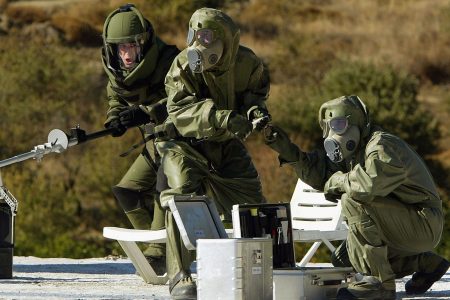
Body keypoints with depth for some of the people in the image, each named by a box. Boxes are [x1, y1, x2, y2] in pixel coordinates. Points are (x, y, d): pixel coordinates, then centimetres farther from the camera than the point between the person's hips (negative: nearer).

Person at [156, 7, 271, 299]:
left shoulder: (248, 64, -11)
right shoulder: (184, 65, -21)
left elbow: (256, 91, 8)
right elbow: (181, 110, -32)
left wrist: (255, 111, -17)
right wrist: (223, 119, -45)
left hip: (228, 144, 4)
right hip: (186, 143, -4)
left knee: (250, 204, 5)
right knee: (182, 196, -25)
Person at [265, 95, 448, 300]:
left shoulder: (383, 147, -21)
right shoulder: (354, 150, 12)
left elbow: (370, 185, -39)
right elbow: (318, 174, 9)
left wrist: (337, 182, -20)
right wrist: (289, 151, -5)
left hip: (423, 226, -10)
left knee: (354, 200, -25)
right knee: (343, 259, 11)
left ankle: (380, 281, -21)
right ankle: (424, 263, 16)